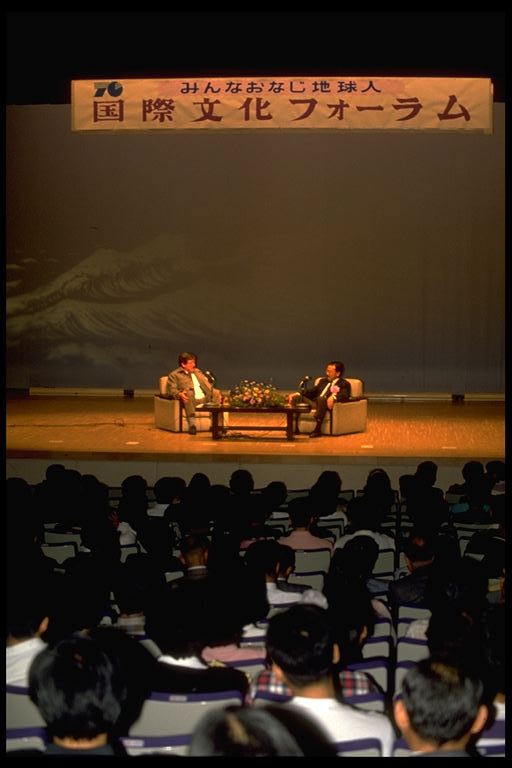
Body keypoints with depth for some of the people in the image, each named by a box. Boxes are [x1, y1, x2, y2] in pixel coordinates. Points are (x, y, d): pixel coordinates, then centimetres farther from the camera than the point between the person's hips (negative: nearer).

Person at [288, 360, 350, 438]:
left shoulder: (344, 384, 6)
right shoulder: (323, 380, 27)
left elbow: (344, 395, -14)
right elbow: (312, 391, 22)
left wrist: (333, 397, -36)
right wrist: (298, 393, 5)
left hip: (326, 405, -6)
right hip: (315, 404, 6)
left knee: (321, 399, -38)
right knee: (296, 397, -14)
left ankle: (317, 429, -41)